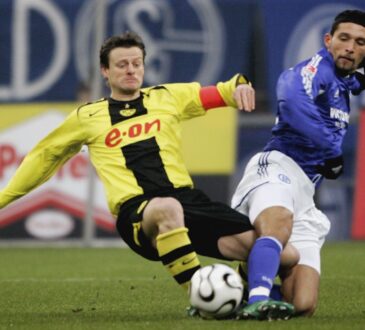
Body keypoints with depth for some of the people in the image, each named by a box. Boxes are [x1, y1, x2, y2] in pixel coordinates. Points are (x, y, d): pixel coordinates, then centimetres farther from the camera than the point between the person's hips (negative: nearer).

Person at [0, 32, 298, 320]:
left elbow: (221, 94, 19)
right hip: (135, 212, -2)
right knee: (167, 209, -45)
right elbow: (45, 155, 30)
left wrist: (239, 86, -6)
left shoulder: (167, 97, 20)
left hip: (186, 198, 3)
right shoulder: (88, 117, 18)